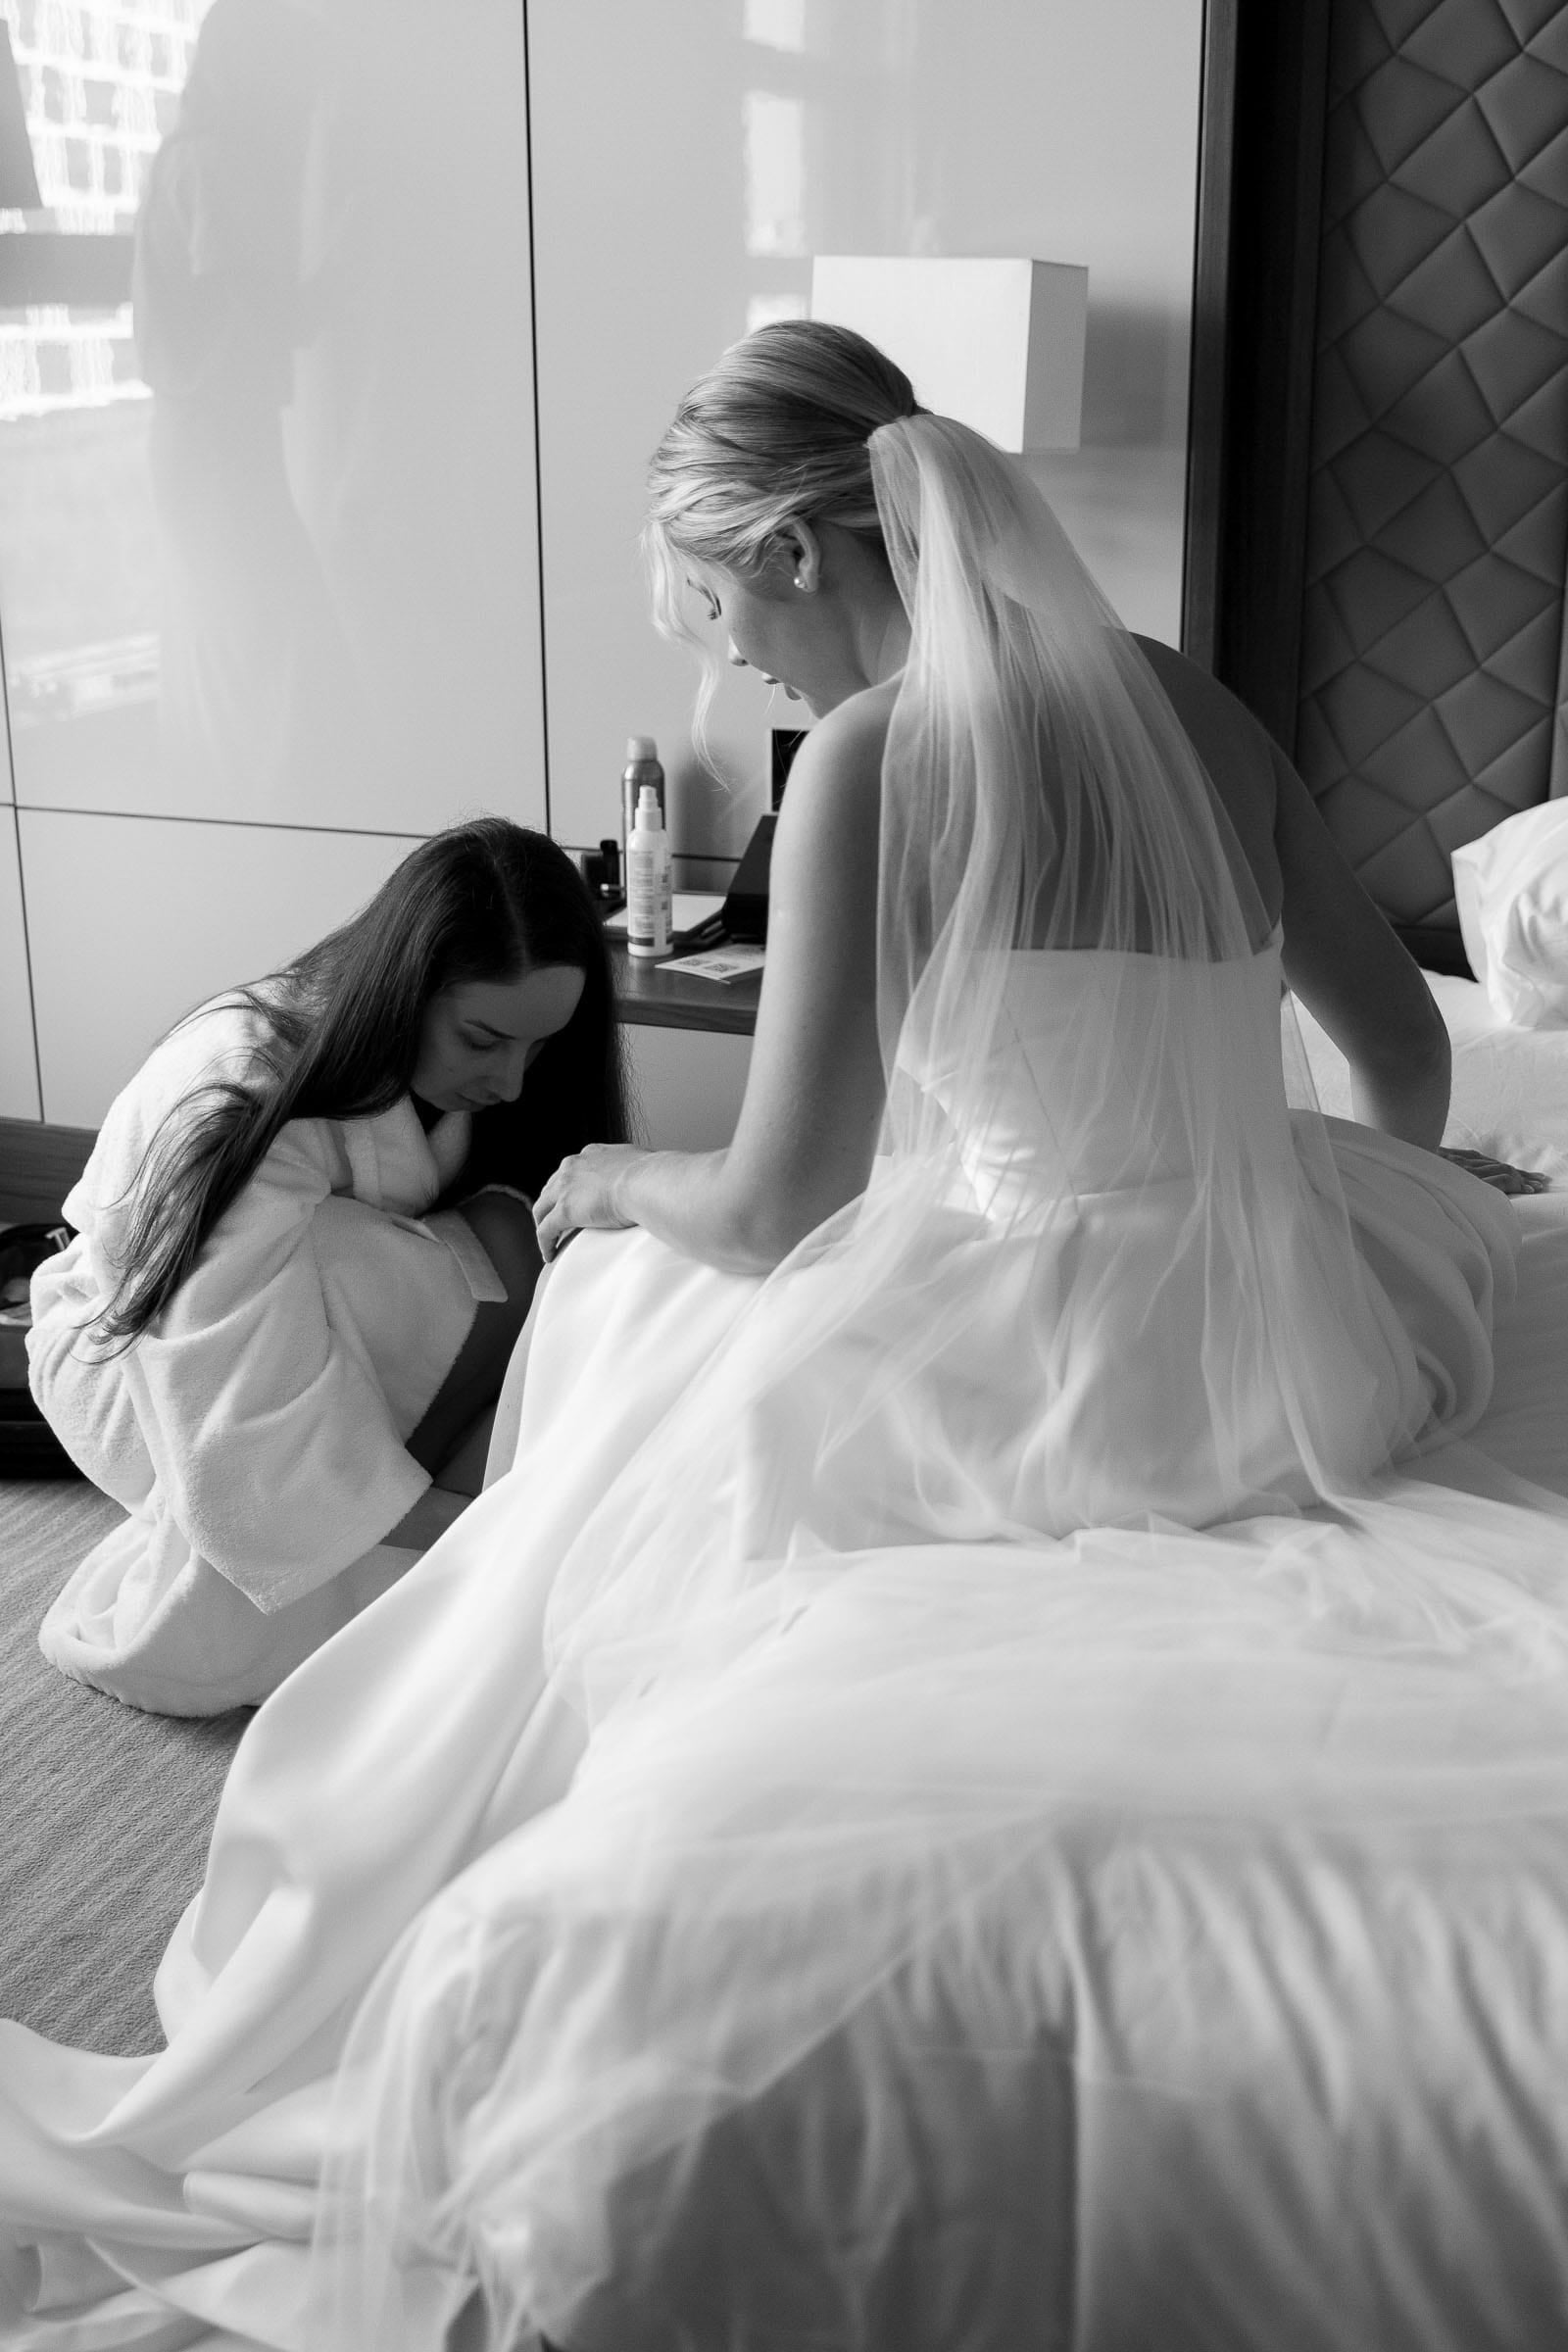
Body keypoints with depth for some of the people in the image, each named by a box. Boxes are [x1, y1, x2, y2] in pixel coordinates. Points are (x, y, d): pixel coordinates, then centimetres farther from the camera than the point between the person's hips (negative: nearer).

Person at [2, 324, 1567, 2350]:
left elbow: (778, 1207, -17)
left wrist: (609, 1179, 4)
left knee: (635, 1304, 21)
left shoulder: (872, 756, -16)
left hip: (1042, 1368, -7)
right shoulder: (1193, 711, 3)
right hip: (1288, 1334, 7)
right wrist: (1299, 1235, 29)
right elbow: (1405, 1048, 11)